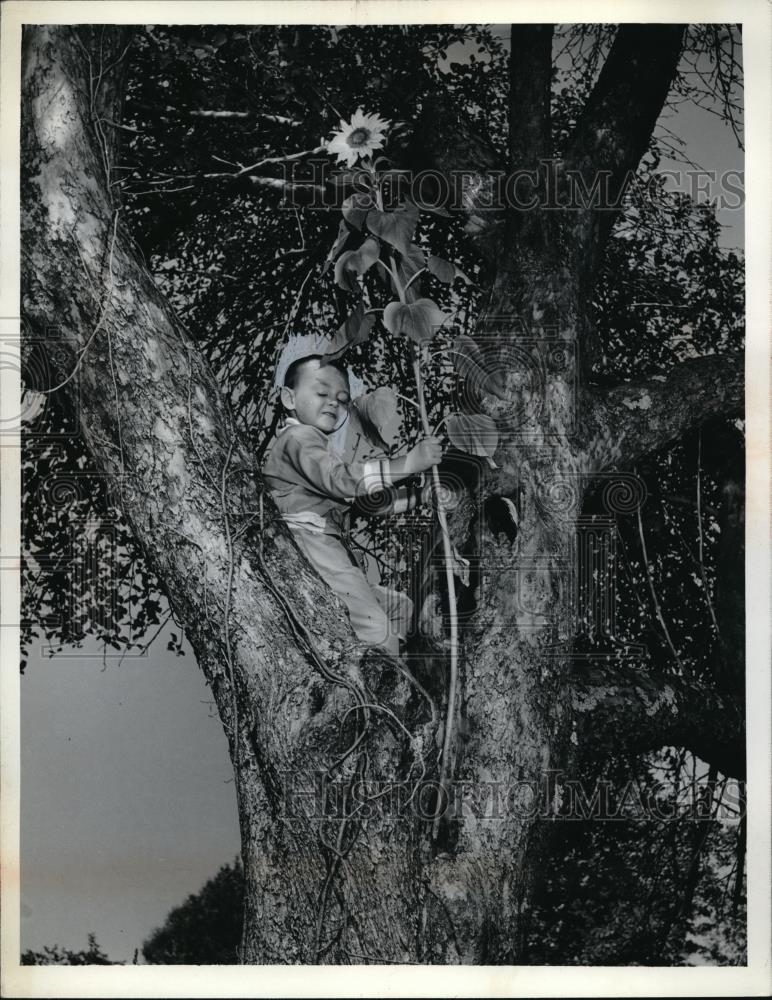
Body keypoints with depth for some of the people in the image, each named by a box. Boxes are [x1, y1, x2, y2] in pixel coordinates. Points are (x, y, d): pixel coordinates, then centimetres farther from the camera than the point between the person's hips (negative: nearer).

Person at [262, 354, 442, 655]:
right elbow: (341, 479, -23)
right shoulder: (298, 437, -5)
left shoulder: (325, 448, 29)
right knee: (377, 631, -20)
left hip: (330, 547, 11)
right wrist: (408, 464, -25)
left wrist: (423, 494, 15)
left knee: (399, 607, 15)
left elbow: (371, 499, 27)